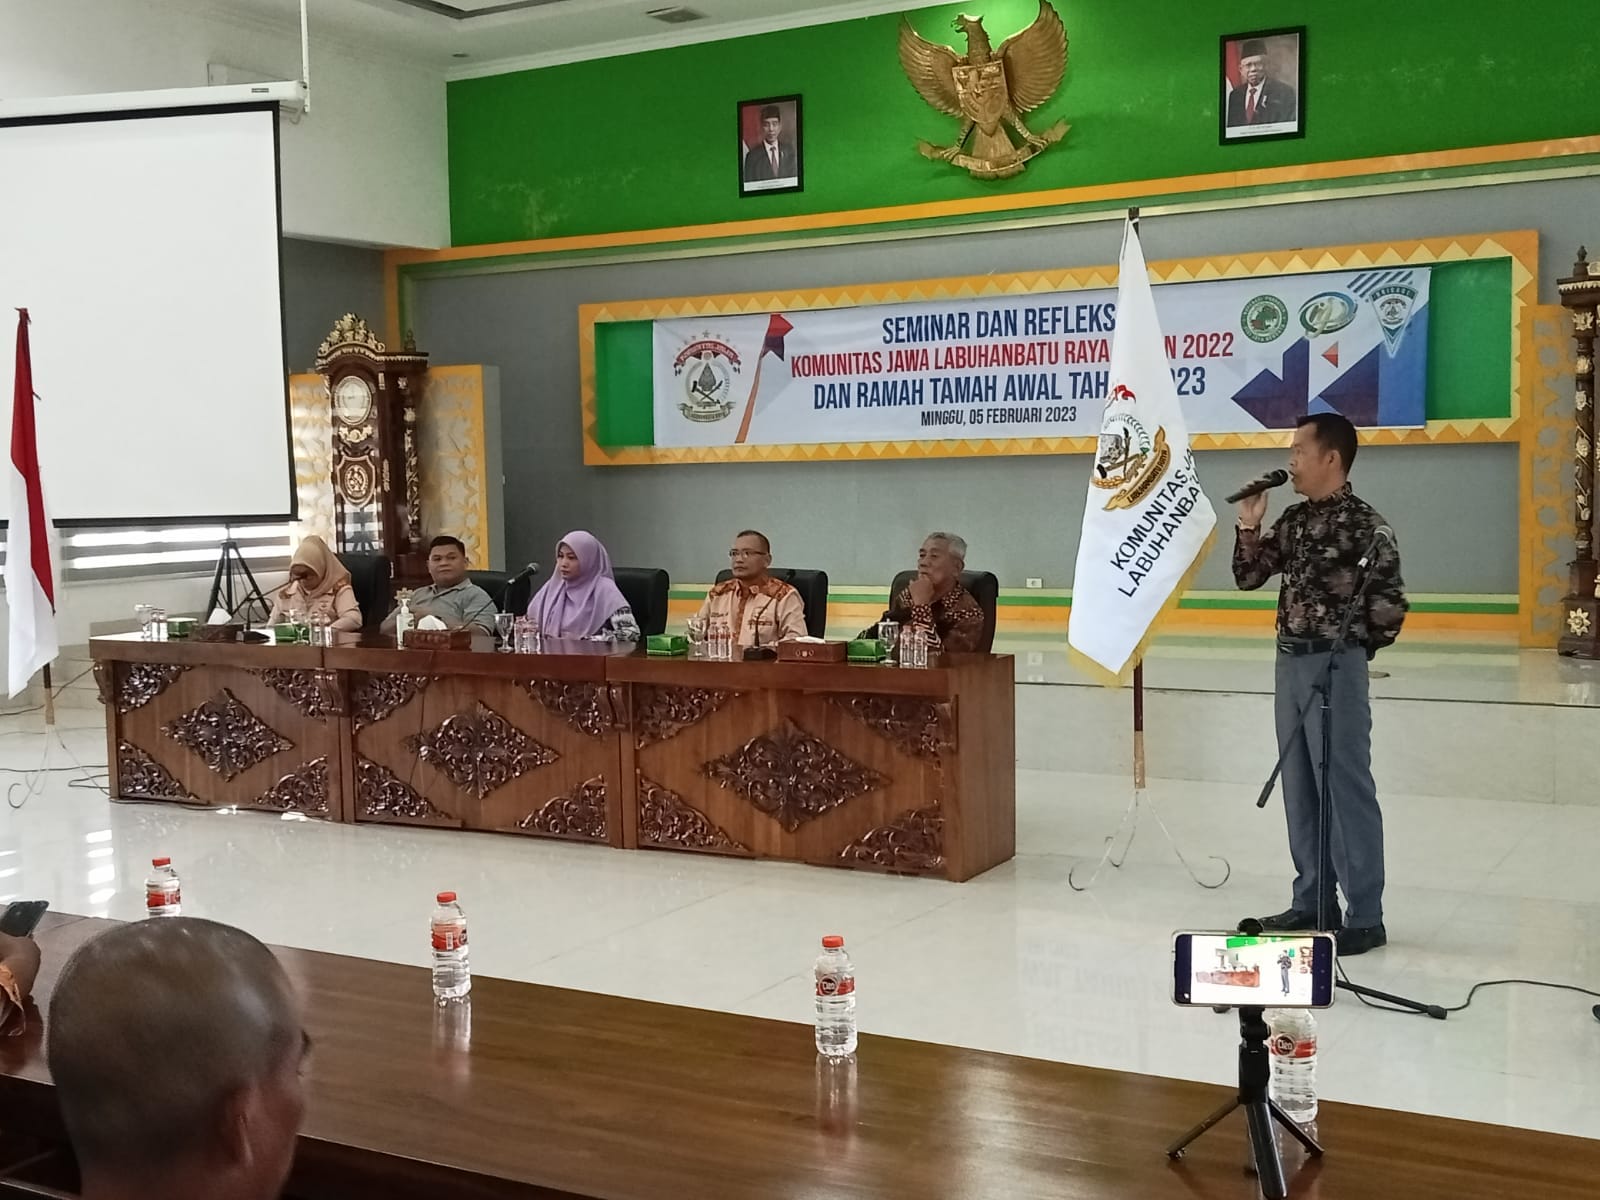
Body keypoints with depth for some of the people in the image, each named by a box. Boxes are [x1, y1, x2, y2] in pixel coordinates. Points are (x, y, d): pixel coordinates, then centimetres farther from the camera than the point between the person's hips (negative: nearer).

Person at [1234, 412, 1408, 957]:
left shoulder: (1364, 524, -13)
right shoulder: (1293, 520, 10)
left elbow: (1390, 605, -11)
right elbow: (1248, 577, 14)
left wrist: (1350, 649, 0)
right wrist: (1249, 526, 0)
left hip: (1335, 665, -8)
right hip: (1289, 662, 8)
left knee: (1347, 790, -2)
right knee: (1299, 789, 13)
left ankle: (1364, 917, 6)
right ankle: (1312, 902, 24)